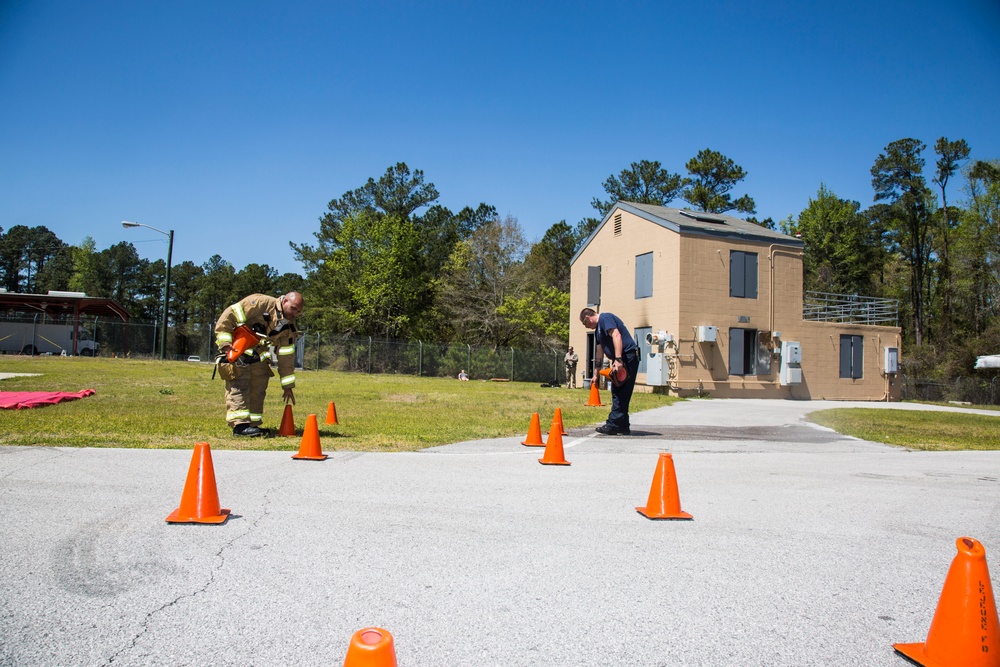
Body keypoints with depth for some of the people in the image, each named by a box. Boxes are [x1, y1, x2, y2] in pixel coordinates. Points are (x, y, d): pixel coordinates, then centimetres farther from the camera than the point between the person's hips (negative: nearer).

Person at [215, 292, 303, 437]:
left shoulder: (289, 326, 0)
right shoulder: (261, 303, -22)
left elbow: (286, 356, 3)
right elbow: (229, 315, -23)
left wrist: (288, 385, 3)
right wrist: (225, 343, -26)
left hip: (257, 356, 7)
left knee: (259, 389, 5)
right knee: (239, 385, -14)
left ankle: (253, 424, 14)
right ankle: (239, 424, -15)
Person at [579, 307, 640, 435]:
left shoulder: (605, 318, -8)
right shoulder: (598, 329, 23)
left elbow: (616, 336, -22)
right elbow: (599, 352, 28)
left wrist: (618, 360, -30)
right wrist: (596, 373, 30)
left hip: (628, 356, -10)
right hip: (620, 359, 10)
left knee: (620, 393, -9)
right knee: (618, 393, 10)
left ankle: (613, 425, -8)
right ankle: (622, 426, 13)